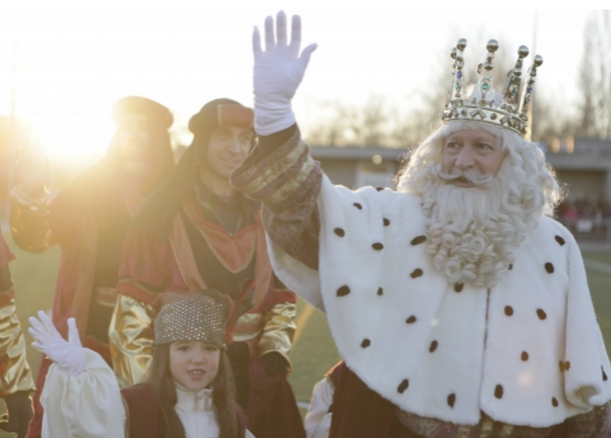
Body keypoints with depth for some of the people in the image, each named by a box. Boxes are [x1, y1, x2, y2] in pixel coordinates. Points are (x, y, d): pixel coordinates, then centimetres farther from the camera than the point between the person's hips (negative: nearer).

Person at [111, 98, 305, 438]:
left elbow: (283, 294, 14)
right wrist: (146, 384, -10)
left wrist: (275, 351, 1)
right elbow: (134, 303, -7)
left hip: (254, 380, 4)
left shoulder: (264, 216, 8)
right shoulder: (165, 212, -5)